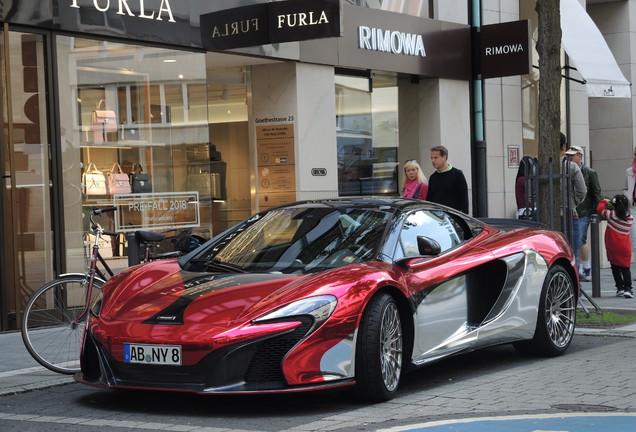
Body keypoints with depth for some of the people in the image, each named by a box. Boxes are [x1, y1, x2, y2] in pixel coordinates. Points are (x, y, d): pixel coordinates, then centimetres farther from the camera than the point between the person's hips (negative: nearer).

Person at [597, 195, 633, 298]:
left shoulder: (611, 215, -9)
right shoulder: (630, 219, 0)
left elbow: (599, 209, -1)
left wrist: (604, 202, 18)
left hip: (612, 248, -1)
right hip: (625, 248, 1)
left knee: (615, 268, 12)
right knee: (625, 268, 3)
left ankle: (620, 288, 9)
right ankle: (627, 288, -10)